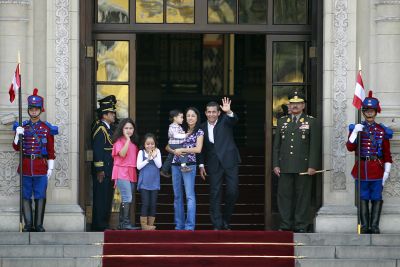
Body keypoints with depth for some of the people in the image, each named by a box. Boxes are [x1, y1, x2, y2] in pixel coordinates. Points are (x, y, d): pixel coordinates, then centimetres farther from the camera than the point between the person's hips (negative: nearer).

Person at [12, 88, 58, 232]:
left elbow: (51, 151, 5)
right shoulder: (22, 127, 7)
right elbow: (16, 147, 6)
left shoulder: (47, 128, 4)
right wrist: (18, 135, -12)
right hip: (25, 166, 1)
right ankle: (28, 224, 7)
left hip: (41, 167, -1)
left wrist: (50, 168, -1)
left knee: (40, 197, 0)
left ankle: (39, 225, 5)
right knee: (26, 196, 2)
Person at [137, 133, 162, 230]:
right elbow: (138, 166, -6)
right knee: (145, 204, -7)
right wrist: (148, 159, -15)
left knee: (153, 204, 3)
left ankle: (150, 224, 8)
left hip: (154, 182, 3)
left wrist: (154, 157, -17)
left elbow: (159, 165, -3)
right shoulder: (141, 152, 0)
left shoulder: (157, 151, 5)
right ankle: (143, 224, -3)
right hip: (144, 182, -2)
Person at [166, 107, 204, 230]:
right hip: (176, 165, 5)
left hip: (189, 165, -5)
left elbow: (198, 149, -9)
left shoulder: (199, 132, 4)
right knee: (177, 196, 6)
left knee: (190, 196, -13)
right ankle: (179, 225, 10)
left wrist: (182, 150, -10)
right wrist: (174, 151, -7)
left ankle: (190, 226, -18)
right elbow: (168, 147, 14)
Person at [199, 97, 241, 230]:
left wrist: (229, 112, -42)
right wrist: (201, 165, 4)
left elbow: (234, 120, -22)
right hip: (214, 164, 2)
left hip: (229, 161, -2)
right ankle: (217, 225, 1)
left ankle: (226, 221, 12)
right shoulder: (203, 127, 7)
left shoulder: (225, 120, 1)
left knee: (233, 192, -6)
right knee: (215, 194, -1)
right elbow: (202, 148, 12)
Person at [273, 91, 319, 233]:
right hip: (285, 167, 3)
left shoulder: (311, 122, 5)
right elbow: (276, 145, 13)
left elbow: (314, 146, 0)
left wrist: (312, 166, -8)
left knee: (303, 197, -1)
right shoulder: (282, 121, 14)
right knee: (284, 196, 1)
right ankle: (286, 226, 7)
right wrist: (276, 165, 5)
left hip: (303, 167, -3)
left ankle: (301, 226, 4)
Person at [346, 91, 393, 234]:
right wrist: (355, 132, -19)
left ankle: (374, 226, 4)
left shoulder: (382, 131, 5)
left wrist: (387, 171, -3)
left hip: (377, 169, 0)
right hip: (361, 168, 0)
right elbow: (350, 147, -7)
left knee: (376, 198, 0)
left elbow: (387, 154, 5)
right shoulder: (356, 128, 6)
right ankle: (365, 226, 7)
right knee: (363, 198, 3)